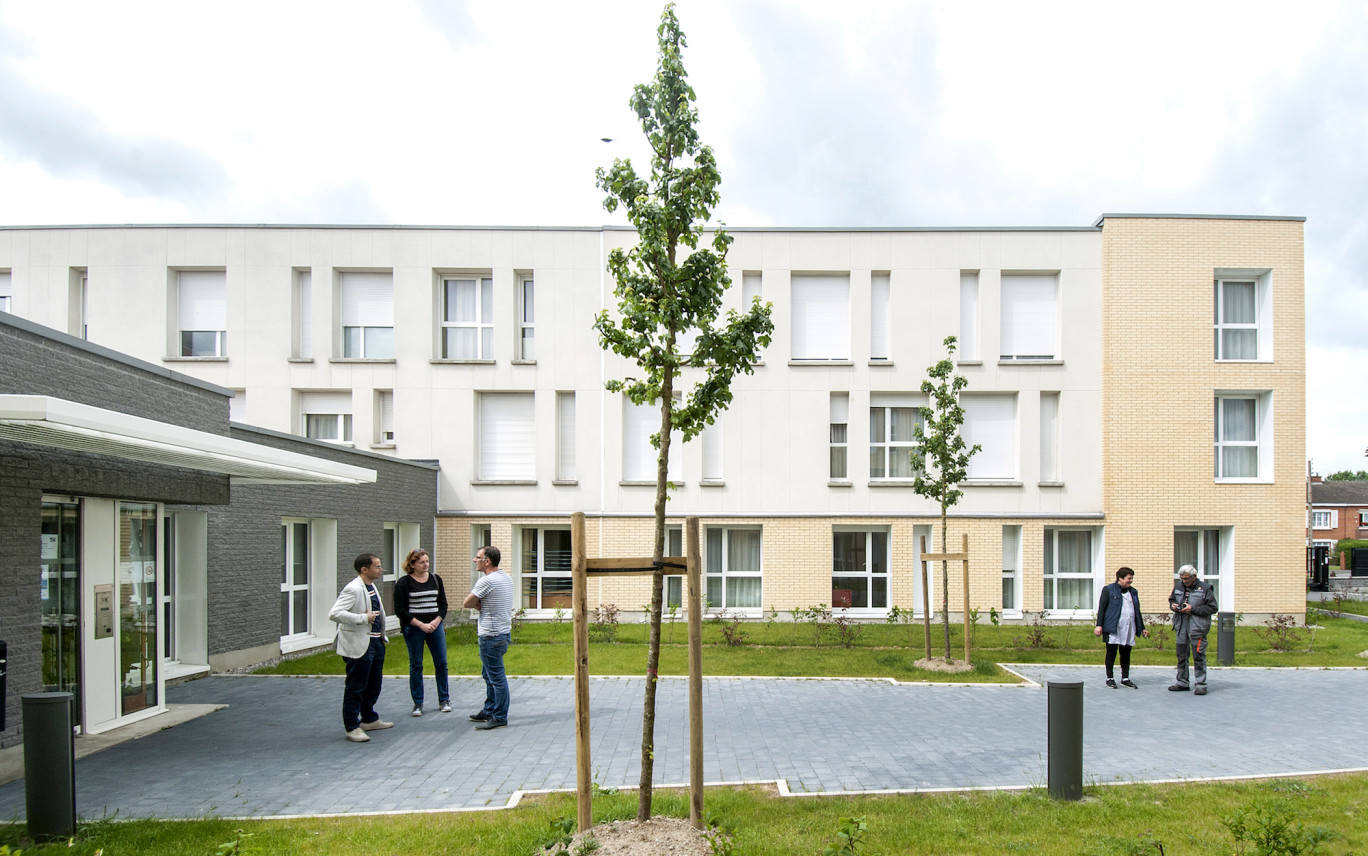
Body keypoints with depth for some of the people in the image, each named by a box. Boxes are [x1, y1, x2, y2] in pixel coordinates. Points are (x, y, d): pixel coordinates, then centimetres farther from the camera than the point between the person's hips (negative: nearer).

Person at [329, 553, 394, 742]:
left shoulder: (372, 587, 13)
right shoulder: (353, 589, -18)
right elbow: (334, 613, -29)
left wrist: (382, 636, 18)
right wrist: (363, 618, -25)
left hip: (375, 642, 10)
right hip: (359, 646, -10)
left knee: (373, 685, 20)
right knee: (355, 688, 0)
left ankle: (370, 720, 35)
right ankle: (352, 728, 8)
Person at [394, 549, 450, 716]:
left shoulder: (435, 579, 8)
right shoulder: (404, 583, -5)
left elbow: (443, 604, 10)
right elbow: (400, 610, -8)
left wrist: (436, 622, -8)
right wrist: (421, 625, -14)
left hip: (435, 626, 3)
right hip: (413, 628, -3)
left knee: (441, 663, 3)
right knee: (416, 665, 2)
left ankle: (444, 700, 16)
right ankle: (418, 704, 12)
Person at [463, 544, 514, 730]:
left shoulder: (486, 581, -19)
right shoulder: (506, 577, 10)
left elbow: (467, 603, -10)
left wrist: (476, 604, 8)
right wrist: (480, 604, 0)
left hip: (492, 636, -10)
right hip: (504, 631, 10)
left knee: (496, 677, -3)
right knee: (488, 674, 20)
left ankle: (499, 717, 3)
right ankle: (489, 710, 30)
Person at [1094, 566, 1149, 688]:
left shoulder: (1133, 592, 17)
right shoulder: (1108, 590, 0)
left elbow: (1137, 611, 23)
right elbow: (1101, 608, -3)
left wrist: (1142, 628, 21)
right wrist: (1099, 625, -10)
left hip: (1129, 628, 5)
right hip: (1113, 628, -5)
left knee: (1126, 654, 8)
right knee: (1111, 653, 1)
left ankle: (1125, 678, 17)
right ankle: (1110, 678, 10)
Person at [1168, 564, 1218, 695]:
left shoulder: (1205, 588, -6)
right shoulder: (1178, 586, 10)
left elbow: (1212, 608, -8)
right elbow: (1171, 599, 26)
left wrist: (1193, 609, -15)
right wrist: (1173, 605, 2)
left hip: (1197, 627, -6)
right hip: (1180, 626, 6)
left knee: (1199, 656, -5)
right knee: (1181, 655, 12)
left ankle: (1200, 684, 2)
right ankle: (1181, 682, 22)